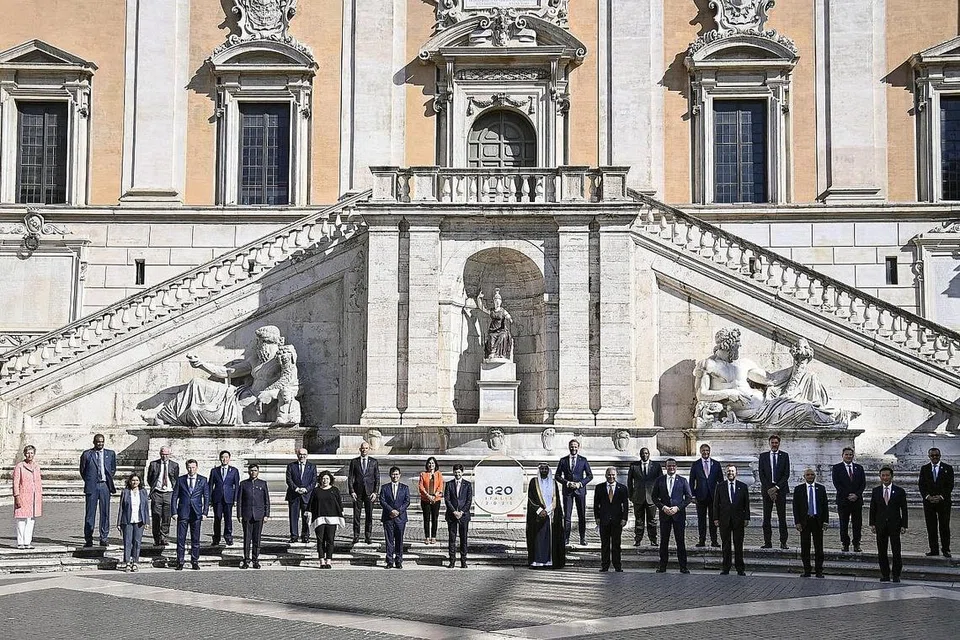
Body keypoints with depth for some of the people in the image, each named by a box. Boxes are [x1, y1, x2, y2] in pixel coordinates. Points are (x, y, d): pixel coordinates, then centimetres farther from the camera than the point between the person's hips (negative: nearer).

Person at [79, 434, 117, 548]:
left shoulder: (110, 454, 9)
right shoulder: (86, 454, 3)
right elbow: (82, 471, 10)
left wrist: (109, 480, 12)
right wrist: (89, 481, 8)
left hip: (105, 486, 2)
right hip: (92, 487, -2)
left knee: (105, 513, 3)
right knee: (90, 513, -1)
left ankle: (103, 539, 9)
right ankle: (88, 540, 4)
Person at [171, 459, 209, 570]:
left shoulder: (203, 480, 6)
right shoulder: (180, 480, 6)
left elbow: (206, 497, 7)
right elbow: (174, 497, 7)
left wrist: (205, 512, -2)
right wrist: (174, 512, -2)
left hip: (196, 513, 0)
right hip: (183, 513, 0)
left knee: (195, 539, 3)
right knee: (181, 539, -1)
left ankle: (195, 562, 10)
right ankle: (180, 562, 5)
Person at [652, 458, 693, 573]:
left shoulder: (682, 481, 5)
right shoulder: (659, 480, 7)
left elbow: (689, 497, 3)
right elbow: (655, 497, 8)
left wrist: (678, 507, -9)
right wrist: (663, 507, -8)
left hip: (679, 514, -1)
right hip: (664, 514, 1)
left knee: (680, 540, -1)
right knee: (664, 541, 3)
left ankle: (683, 566, 4)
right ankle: (662, 566, 10)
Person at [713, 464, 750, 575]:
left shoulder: (743, 487, 6)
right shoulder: (720, 487, 6)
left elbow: (746, 504, 6)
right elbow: (716, 504, 6)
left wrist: (746, 518, -1)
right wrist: (716, 518, -1)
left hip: (738, 520, 0)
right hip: (724, 520, 0)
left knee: (738, 545, 2)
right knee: (726, 545, 3)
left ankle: (740, 569, 7)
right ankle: (725, 568, 8)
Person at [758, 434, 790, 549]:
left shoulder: (784, 456, 5)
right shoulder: (763, 456, 8)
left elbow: (786, 474, 0)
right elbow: (761, 474, 4)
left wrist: (776, 488, -9)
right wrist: (769, 489, -7)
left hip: (780, 489, -1)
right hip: (767, 489, 1)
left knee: (782, 517, -2)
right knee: (766, 517, -1)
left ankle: (783, 542, 0)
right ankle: (768, 542, 1)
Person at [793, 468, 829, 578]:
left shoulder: (821, 488, 7)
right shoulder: (798, 489, 3)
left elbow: (825, 506, 7)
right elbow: (795, 507, 2)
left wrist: (825, 521, -1)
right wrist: (797, 522, -6)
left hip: (817, 521, 1)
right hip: (804, 521, -1)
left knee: (819, 547, 4)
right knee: (805, 547, 2)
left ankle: (819, 571, 10)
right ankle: (806, 571, 9)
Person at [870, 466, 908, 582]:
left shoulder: (899, 492, 1)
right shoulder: (876, 491, 7)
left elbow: (904, 510, 1)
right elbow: (872, 509, 8)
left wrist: (904, 525, -5)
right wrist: (872, 524, 1)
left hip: (894, 525, -2)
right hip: (880, 525, 2)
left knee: (896, 551, -2)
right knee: (881, 551, 5)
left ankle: (896, 575, 6)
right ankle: (885, 575, 13)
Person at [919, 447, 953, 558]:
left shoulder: (948, 468, 3)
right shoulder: (924, 469, 9)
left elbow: (950, 485, -2)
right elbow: (921, 485, 5)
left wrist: (941, 497, -12)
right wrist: (928, 496, -10)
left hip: (944, 501, -2)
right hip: (929, 502, 2)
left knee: (944, 527, -1)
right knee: (931, 527, 2)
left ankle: (945, 550, 4)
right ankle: (934, 549, 7)